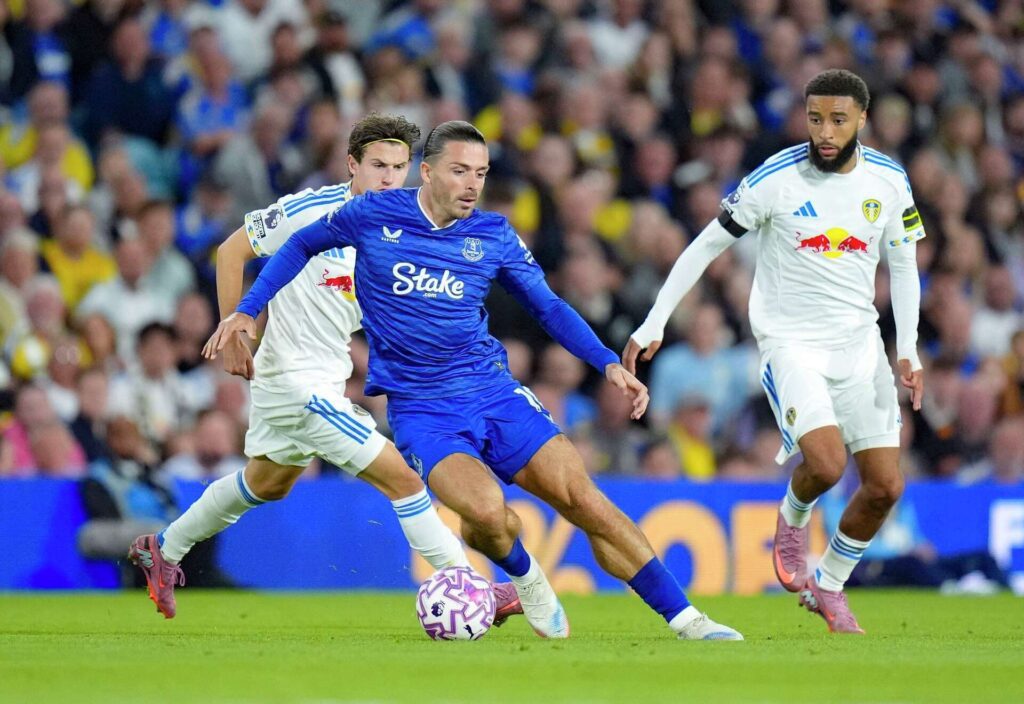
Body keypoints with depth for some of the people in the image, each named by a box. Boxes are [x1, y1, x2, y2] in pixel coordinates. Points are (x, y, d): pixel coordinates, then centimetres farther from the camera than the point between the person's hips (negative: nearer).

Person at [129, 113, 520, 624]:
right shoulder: (310, 210, -19)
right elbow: (231, 251, -10)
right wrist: (232, 335, -12)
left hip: (328, 379, 9)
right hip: (298, 382, -9)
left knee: (266, 483, 29)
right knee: (402, 477, -11)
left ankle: (163, 549, 46)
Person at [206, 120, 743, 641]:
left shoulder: (494, 236, 3)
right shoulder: (373, 217, -3)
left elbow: (547, 307, 13)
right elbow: (301, 244, 14)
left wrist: (608, 364, 1)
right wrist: (247, 311, 7)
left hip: (495, 393, 3)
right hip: (420, 411, -2)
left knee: (587, 503, -12)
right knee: (486, 512, -30)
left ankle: (685, 620, -4)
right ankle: (526, 578, 5)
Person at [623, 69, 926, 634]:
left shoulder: (888, 180, -1)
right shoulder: (775, 179, -12)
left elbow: (903, 265, 11)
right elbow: (705, 247, -4)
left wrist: (907, 349, 0)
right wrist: (653, 325, -6)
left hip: (859, 343, 4)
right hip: (790, 342, -4)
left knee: (885, 487, -1)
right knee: (826, 464, -25)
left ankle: (827, 587, 22)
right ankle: (793, 518, 11)